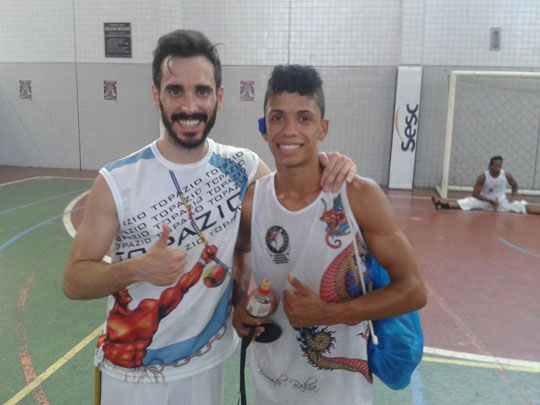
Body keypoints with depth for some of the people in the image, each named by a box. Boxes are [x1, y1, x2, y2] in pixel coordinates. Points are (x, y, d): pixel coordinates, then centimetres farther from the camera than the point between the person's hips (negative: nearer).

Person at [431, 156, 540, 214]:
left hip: (502, 202, 3)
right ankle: (443, 204, -43)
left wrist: (514, 195, -8)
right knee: (469, 202, -26)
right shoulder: (483, 177, -17)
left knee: (524, 207, -11)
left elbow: (515, 185, 12)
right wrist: (490, 201, -24)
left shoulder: (507, 175, -10)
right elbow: (475, 194, -17)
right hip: (485, 202, -3)